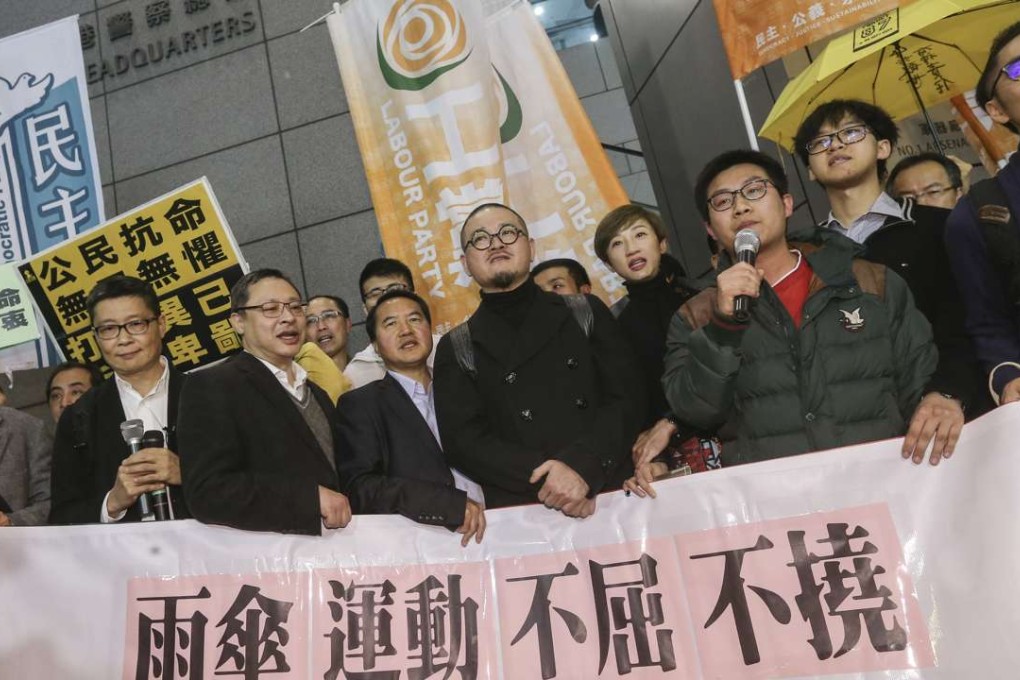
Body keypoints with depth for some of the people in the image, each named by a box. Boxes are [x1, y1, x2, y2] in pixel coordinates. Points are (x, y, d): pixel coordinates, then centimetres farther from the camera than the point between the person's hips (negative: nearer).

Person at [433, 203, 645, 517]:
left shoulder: (585, 313, 12)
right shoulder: (455, 349, 10)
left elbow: (626, 397, 5)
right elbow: (461, 440, 1)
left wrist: (583, 467, -12)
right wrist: (545, 477, -13)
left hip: (614, 494, 1)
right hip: (519, 514, -1)